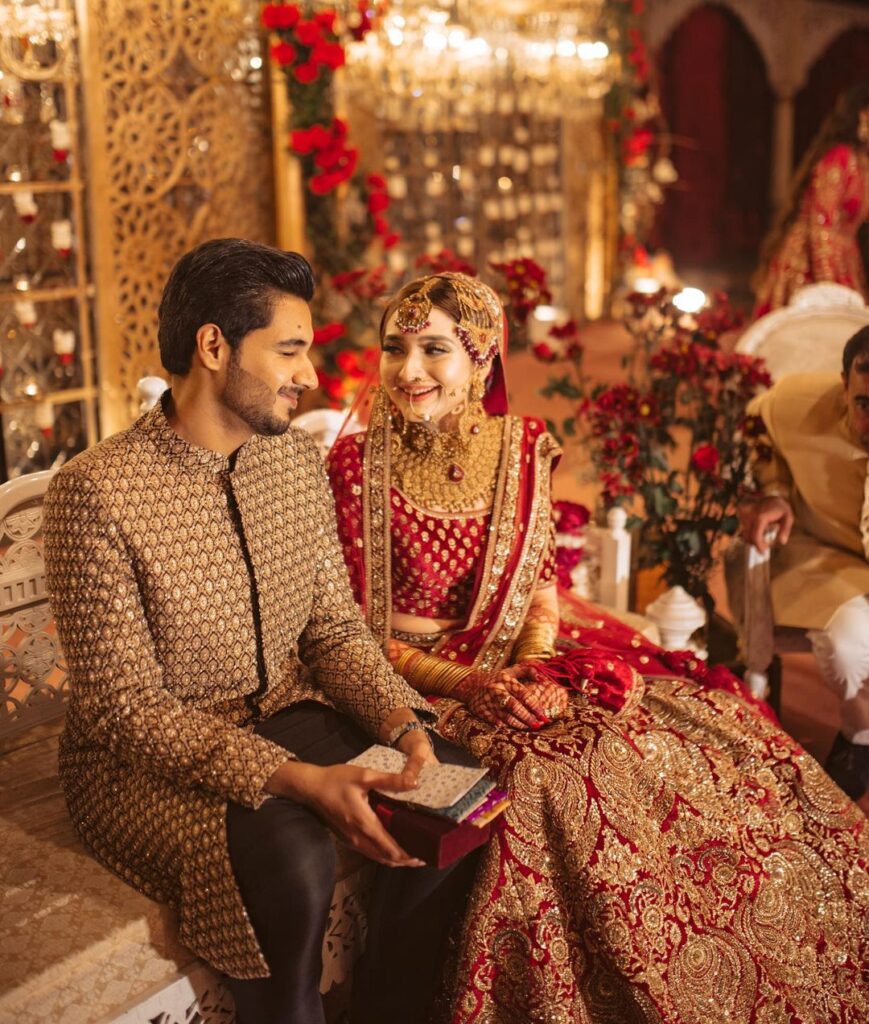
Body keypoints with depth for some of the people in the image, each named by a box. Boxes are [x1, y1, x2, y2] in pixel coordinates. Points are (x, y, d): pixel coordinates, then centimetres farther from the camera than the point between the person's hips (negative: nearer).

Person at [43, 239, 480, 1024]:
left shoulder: (299, 459, 0)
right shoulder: (97, 492, -21)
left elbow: (334, 629, 4)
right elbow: (127, 709, -21)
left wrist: (403, 722, -16)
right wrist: (298, 780, -30)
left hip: (288, 715, 6)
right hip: (148, 756, -6)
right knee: (293, 859, -32)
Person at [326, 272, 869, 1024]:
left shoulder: (521, 449, 2)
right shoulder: (356, 465, -9)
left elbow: (541, 584, 8)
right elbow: (355, 630, -8)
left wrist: (534, 667, -12)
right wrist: (468, 684, -19)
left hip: (519, 663, 4)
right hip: (414, 680, -4)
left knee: (703, 737, -13)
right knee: (561, 772, -31)